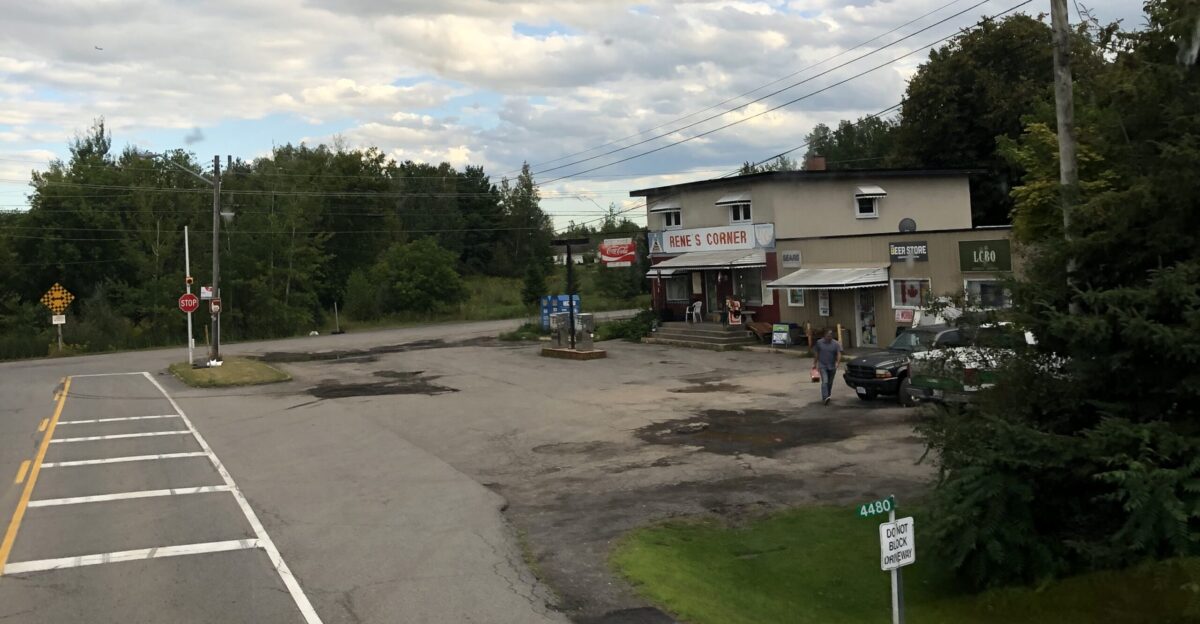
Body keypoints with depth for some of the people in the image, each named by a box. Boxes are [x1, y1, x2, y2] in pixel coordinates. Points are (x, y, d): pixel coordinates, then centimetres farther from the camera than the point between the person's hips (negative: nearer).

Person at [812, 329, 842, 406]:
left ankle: (827, 397, 26)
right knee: (825, 381, -17)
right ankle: (825, 398, -27)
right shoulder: (819, 343, 1)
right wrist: (815, 363, 9)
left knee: (830, 383, 11)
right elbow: (816, 354, 9)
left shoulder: (836, 344, -1)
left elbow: (839, 354, -10)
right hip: (822, 366, -2)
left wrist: (838, 362, -27)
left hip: (832, 366, 2)